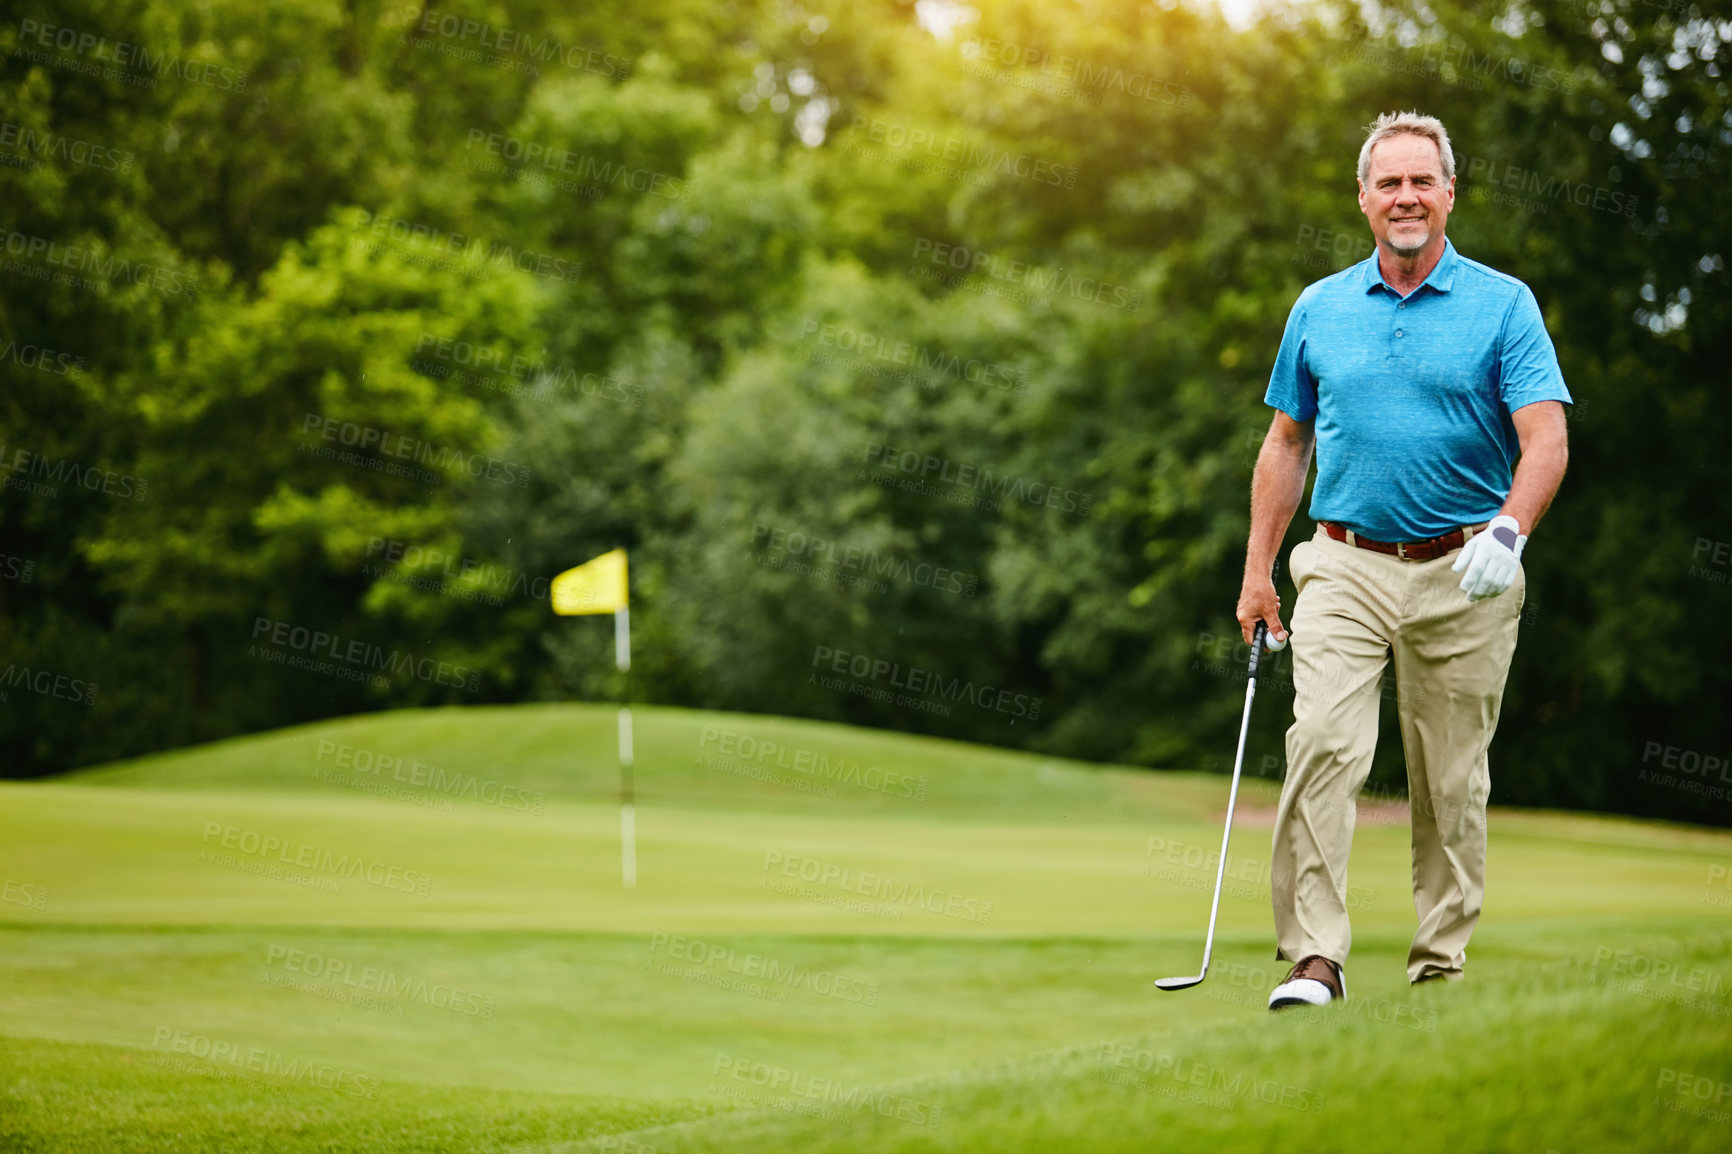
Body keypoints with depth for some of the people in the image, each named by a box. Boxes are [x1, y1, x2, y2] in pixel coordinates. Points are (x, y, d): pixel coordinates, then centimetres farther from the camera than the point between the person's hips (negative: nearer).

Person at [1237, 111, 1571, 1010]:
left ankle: (1441, 961, 15)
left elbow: (1545, 438, -9)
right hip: (1345, 569, 1)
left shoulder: (1503, 304, 0)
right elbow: (1286, 444, 16)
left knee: (1452, 780, 5)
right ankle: (1314, 956, -16)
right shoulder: (1319, 309, 9)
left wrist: (1508, 531, -27)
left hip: (1464, 579, -1)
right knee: (1323, 746, -16)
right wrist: (1258, 569, 10)